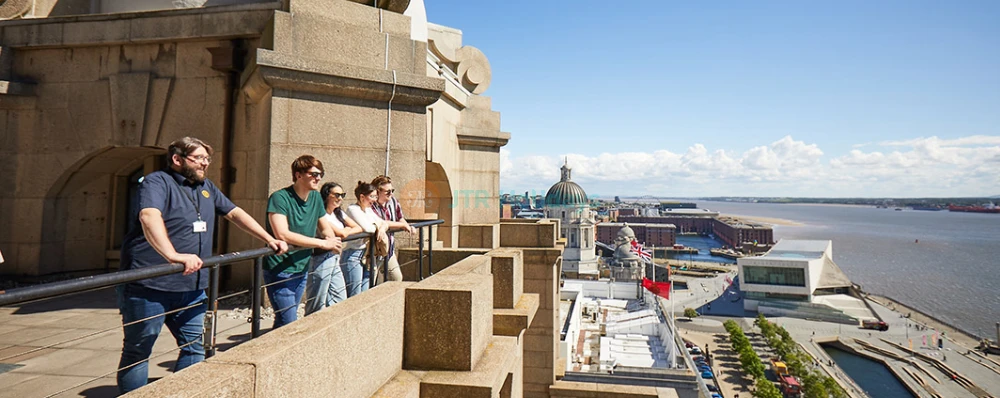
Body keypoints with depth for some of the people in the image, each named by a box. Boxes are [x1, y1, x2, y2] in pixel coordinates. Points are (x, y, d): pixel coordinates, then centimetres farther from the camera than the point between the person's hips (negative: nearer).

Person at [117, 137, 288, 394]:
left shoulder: (207, 187, 15)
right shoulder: (157, 182, -9)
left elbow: (235, 213, 21)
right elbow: (149, 217, -27)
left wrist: (269, 240, 15)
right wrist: (173, 255, -42)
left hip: (191, 288, 8)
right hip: (149, 286, -7)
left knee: (194, 348, 12)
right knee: (137, 352, 4)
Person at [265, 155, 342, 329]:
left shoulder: (316, 198, 7)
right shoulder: (280, 198, -15)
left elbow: (325, 228, 18)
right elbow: (282, 234, -28)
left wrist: (332, 239, -7)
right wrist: (322, 243, -26)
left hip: (301, 270, 7)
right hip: (280, 271, -7)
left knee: (284, 322, 15)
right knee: (289, 324, -8)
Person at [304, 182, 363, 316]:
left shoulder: (338, 213, 14)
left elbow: (359, 228, 11)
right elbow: (341, 233, -19)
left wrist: (347, 231, -6)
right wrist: (346, 231, 2)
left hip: (335, 260, 9)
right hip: (320, 259, -9)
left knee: (340, 301, 13)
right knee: (317, 305, -3)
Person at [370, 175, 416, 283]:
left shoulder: (393, 201, 2)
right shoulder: (371, 206, -21)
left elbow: (400, 218, 16)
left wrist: (408, 227, -5)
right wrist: (403, 225, -19)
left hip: (390, 250, 7)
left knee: (397, 278, 16)